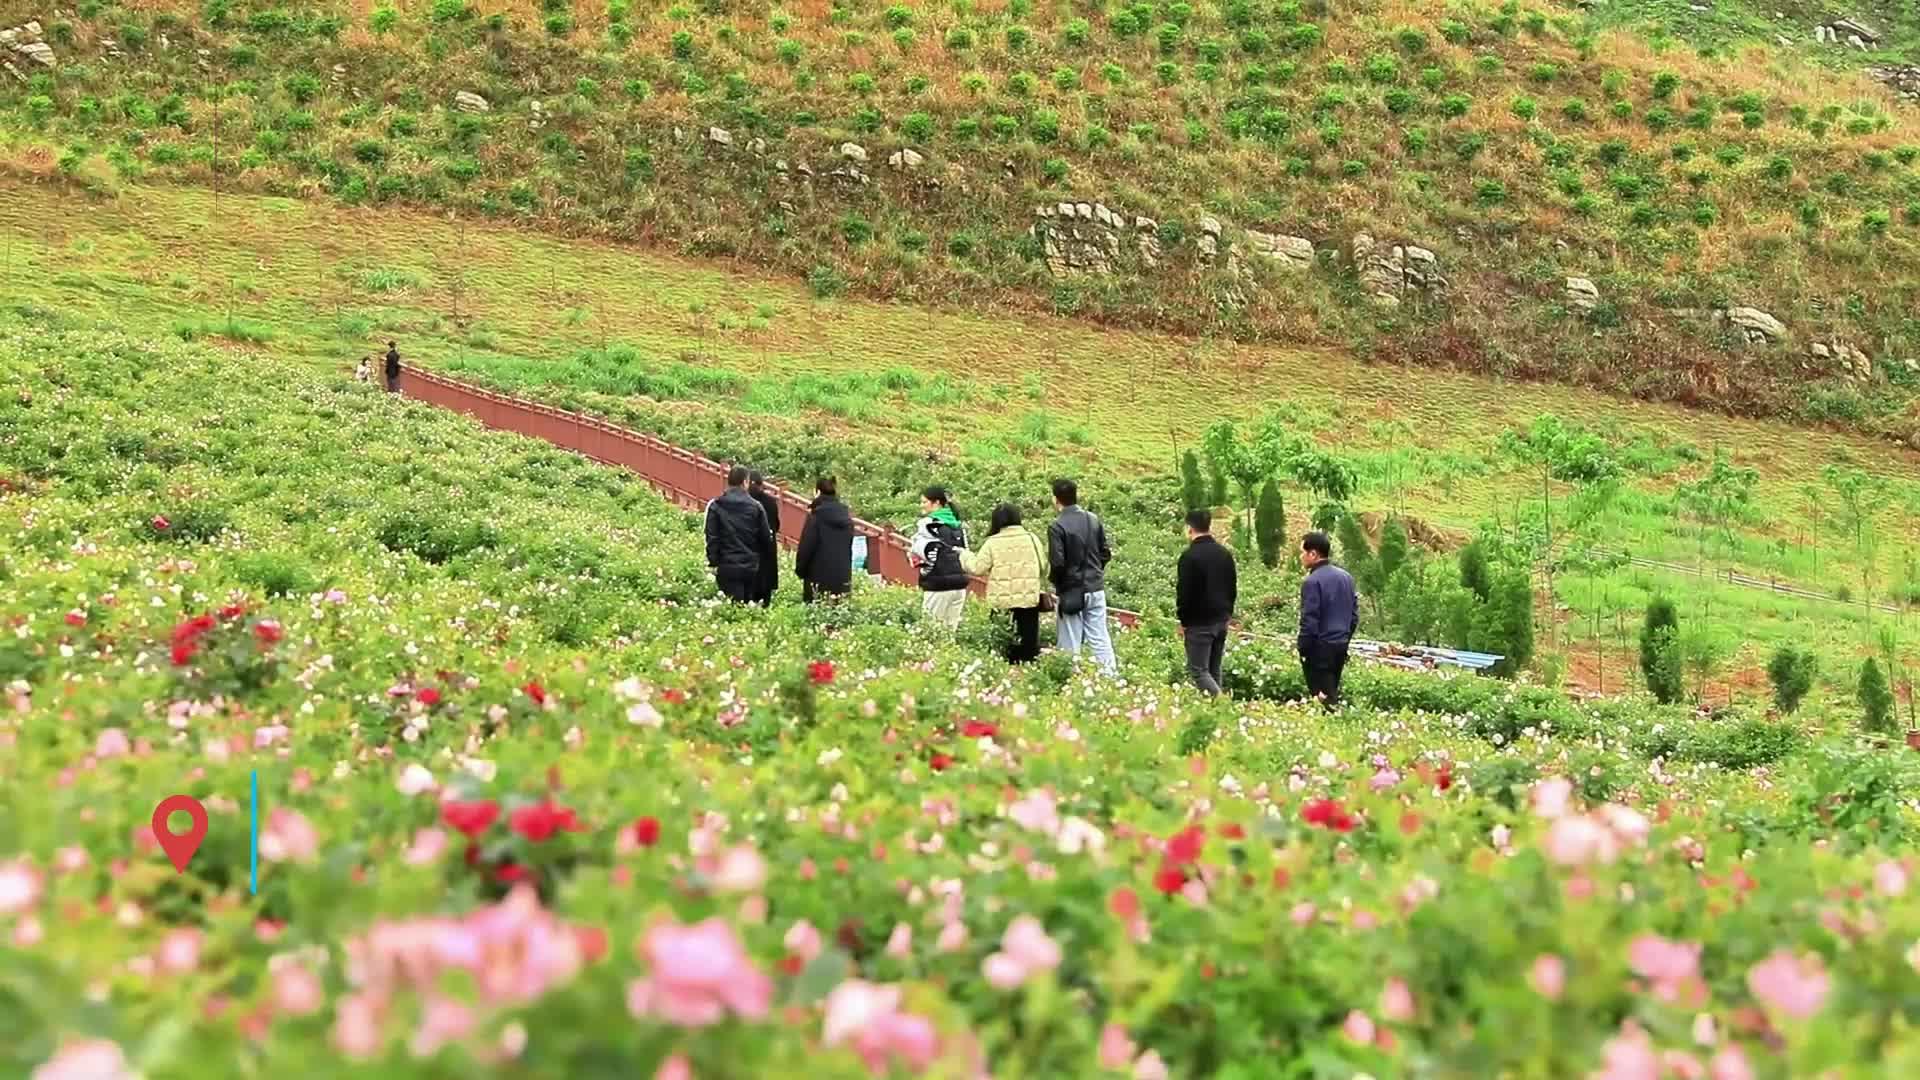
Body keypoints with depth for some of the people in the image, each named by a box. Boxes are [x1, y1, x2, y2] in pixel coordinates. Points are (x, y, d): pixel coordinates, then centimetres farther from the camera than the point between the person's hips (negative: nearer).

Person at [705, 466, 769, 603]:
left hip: (727, 567, -2)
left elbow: (712, 538, -7)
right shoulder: (756, 507, 0)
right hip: (751, 567, 2)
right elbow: (765, 537, 5)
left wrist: (713, 562, -1)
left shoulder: (716, 506, -5)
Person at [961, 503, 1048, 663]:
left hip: (1003, 602, -2)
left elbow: (977, 568, -6)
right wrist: (1040, 587, 22)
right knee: (1030, 641, 8)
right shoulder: (1032, 539, 2)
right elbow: (1043, 567, 5)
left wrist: (965, 556, 12)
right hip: (1029, 600, 2)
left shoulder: (993, 543, -7)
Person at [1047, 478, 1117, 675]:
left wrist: (1057, 584, 0)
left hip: (1071, 592, -5)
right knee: (1100, 638, 9)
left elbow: (1057, 562, -18)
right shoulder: (1093, 520, 4)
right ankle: (1110, 672, 6)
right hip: (1096, 588, 5)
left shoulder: (1057, 527, -15)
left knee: (1071, 644, 2)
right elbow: (1106, 554, 8)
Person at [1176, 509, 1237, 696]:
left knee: (1198, 671, -5)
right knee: (1214, 671, 15)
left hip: (1199, 623, -7)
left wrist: (1183, 621, -4)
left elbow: (1185, 592, -15)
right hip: (1222, 620, 7)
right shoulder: (1225, 554, 9)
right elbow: (1233, 589, 15)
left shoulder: (1190, 556, -15)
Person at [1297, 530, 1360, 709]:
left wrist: (1303, 651, -8)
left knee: (1323, 697, -4)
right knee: (1333, 693, 15)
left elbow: (1309, 622, -17)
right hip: (1341, 647, 8)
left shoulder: (1312, 582, -16)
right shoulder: (1346, 577, 9)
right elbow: (1355, 614, 13)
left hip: (1320, 648, -8)